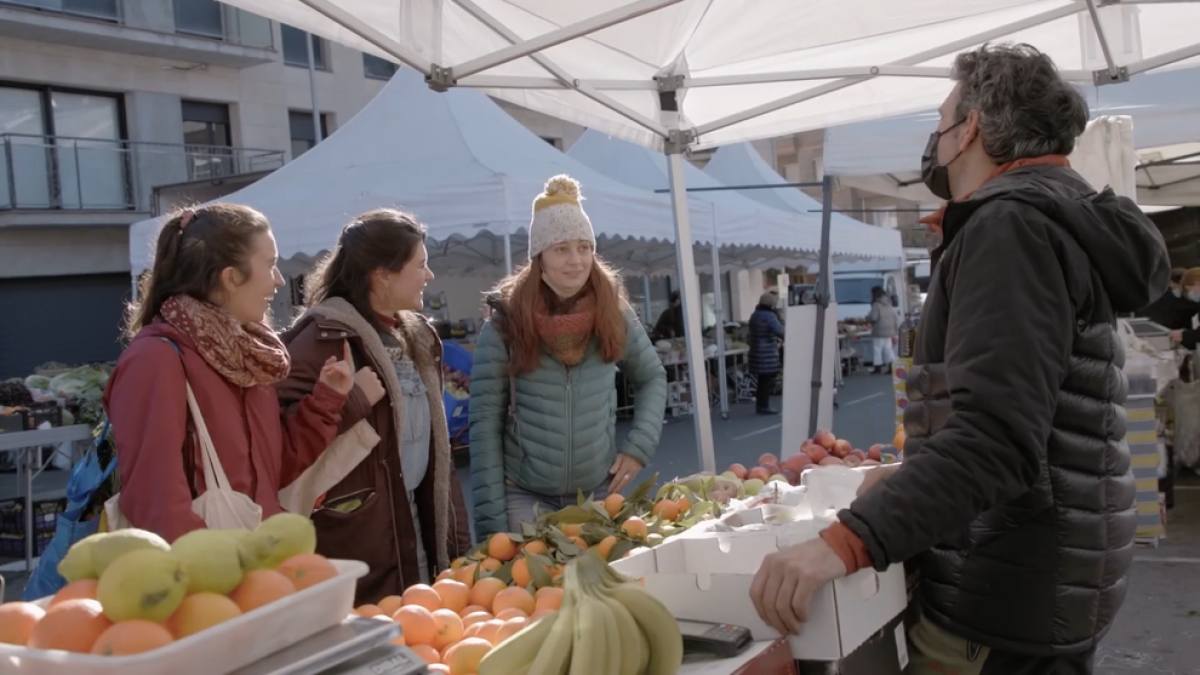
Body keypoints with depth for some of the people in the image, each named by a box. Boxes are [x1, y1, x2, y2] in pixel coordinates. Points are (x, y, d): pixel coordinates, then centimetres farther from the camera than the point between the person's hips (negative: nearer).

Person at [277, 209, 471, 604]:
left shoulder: (416, 336, 11)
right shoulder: (327, 336, -15)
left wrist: (457, 539, 12)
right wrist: (354, 400, -26)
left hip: (414, 525, 8)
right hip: (355, 536, -8)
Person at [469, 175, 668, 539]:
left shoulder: (614, 313, -3)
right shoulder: (504, 325, -11)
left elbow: (653, 377, 13)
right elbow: (485, 426, -9)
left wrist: (640, 446, -1)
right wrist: (491, 519, -11)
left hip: (599, 494, 3)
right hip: (525, 498, -2)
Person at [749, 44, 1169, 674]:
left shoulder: (1015, 224, -18)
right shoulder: (1052, 213, 16)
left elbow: (995, 432, -33)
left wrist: (845, 542, -41)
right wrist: (911, 481, 20)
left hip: (1007, 600, -10)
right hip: (1032, 584, 10)